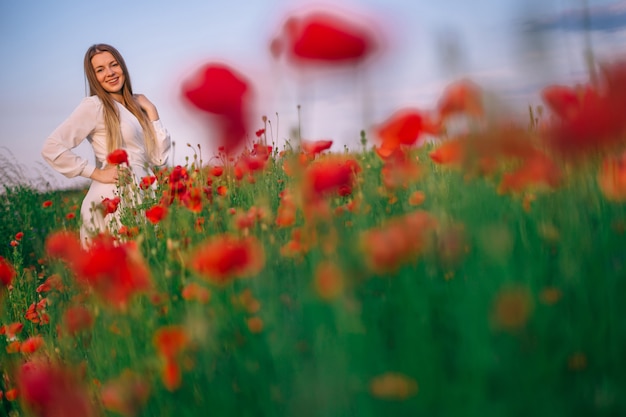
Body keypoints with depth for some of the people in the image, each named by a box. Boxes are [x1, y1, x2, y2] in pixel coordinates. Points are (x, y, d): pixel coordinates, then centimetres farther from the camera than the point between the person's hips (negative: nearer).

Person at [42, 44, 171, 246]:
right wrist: (97, 173, -12)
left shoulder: (136, 106, 13)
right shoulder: (94, 105, -6)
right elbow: (52, 148, -15)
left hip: (141, 200, 6)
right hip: (112, 203, -6)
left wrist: (152, 113, 3)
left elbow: (160, 158, 7)